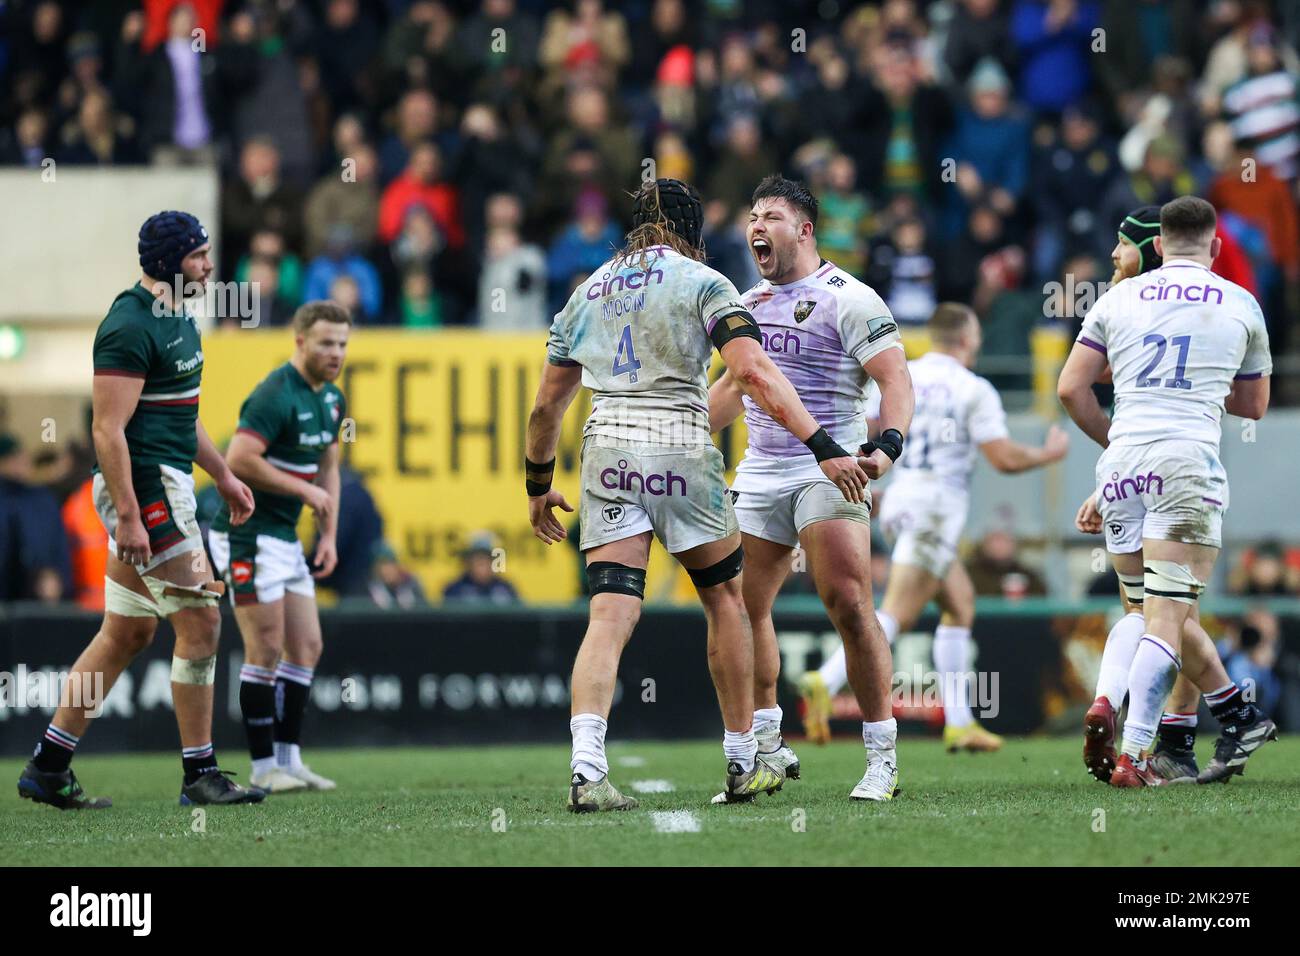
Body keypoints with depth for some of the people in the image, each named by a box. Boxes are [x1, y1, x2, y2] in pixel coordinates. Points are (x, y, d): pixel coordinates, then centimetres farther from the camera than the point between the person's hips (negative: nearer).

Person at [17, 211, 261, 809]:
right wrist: (128, 517, -23)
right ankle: (199, 775, 1)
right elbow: (108, 430, -20)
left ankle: (48, 769, 15)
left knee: (127, 632, 11)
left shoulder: (176, 317, 14)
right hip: (144, 489, -10)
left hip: (166, 483, 10)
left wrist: (222, 475, 26)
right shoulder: (130, 328, -17)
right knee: (200, 621, -6)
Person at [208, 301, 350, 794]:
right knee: (267, 649, -8)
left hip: (285, 539, 9)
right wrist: (305, 491, -19)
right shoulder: (276, 396, -19)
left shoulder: (332, 400, 11)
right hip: (248, 536, -9)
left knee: (307, 647, 7)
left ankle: (289, 759, 13)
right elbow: (239, 459, -27)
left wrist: (329, 535, 12)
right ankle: (264, 767, -2)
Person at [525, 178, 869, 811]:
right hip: (680, 449, -3)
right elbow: (754, 373, -13)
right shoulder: (702, 283, 1)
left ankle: (586, 771, -21)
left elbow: (546, 406, 19)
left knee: (610, 616, -3)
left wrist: (537, 486, 31)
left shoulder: (588, 291, 16)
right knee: (725, 598, 14)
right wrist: (823, 447, -17)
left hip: (606, 450, 3)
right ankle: (743, 766, 19)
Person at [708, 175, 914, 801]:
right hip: (761, 472, 7)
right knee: (743, 607, 4)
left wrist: (887, 446, -27)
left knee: (849, 607, -15)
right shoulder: (749, 303, 17)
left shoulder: (848, 299, -5)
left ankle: (883, 755, -10)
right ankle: (767, 745, 17)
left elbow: (895, 381, -11)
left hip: (828, 469, -7)